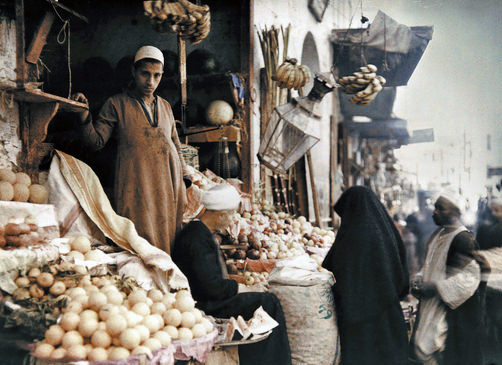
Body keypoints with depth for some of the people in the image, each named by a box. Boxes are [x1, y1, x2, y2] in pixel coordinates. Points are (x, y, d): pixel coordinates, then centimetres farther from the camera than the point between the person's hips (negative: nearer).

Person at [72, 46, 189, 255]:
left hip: (168, 185, 5)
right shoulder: (116, 104, 6)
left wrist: (183, 179, 18)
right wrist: (84, 116, -17)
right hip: (136, 185, -4)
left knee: (168, 240, 2)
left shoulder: (165, 106, 19)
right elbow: (96, 141, 0)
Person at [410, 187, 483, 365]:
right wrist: (419, 281, 2)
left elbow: (470, 275, -20)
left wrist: (436, 288, -22)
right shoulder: (438, 234, 11)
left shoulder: (462, 238, -16)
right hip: (432, 306, 8)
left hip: (453, 310, -8)